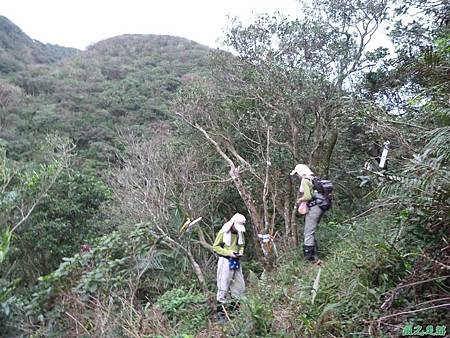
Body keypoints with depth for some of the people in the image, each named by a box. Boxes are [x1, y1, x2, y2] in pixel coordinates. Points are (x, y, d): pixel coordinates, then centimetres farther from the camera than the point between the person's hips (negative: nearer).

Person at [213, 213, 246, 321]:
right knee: (223, 288, -3)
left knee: (240, 286, 9)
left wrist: (240, 252, -2)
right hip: (225, 261, -6)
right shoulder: (223, 232, -12)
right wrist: (229, 253, -17)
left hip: (236, 262, 6)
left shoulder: (240, 233, 5)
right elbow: (215, 247, -7)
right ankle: (220, 313, 7)